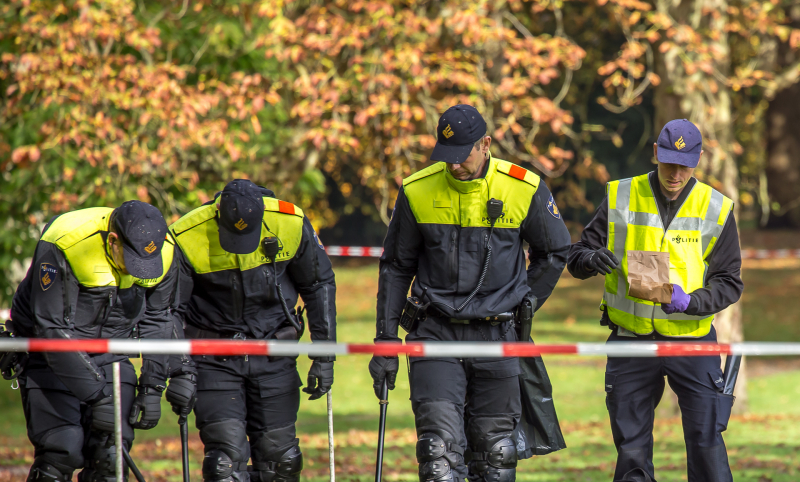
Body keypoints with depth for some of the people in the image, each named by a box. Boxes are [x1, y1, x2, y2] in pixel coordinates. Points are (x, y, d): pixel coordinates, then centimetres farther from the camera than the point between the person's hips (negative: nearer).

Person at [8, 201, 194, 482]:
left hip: (111, 353, 4)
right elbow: (53, 330, -28)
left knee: (110, 456, -9)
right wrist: (97, 396, -30)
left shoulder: (163, 252, -14)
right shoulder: (63, 247, -30)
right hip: (51, 356, -4)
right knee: (61, 452, -17)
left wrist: (152, 387, -4)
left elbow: (156, 321, 2)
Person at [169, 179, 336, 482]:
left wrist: (324, 357, 3)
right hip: (215, 360, -2)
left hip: (274, 354, 2)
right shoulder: (186, 238, -18)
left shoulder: (291, 224, -12)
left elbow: (319, 286, 4)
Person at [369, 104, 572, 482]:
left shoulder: (524, 189, -5)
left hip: (497, 337, 1)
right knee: (440, 450, -14)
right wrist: (385, 343, 5)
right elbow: (395, 267, 8)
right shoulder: (417, 192, -3)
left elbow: (555, 252, 13)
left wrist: (524, 306, 9)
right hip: (436, 332, -1)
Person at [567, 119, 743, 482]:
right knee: (631, 450, 5)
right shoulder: (620, 198, 2)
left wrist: (690, 301, -19)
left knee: (706, 443, -6)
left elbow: (729, 282, 1)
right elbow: (576, 258, 5)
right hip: (631, 340, 1)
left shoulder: (716, 210, 1)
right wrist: (592, 258, -19)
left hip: (692, 342, -1)